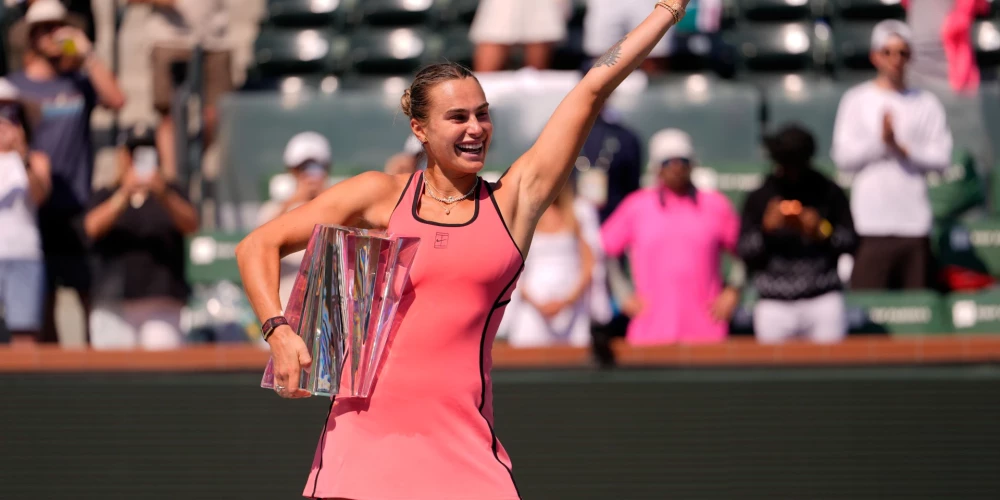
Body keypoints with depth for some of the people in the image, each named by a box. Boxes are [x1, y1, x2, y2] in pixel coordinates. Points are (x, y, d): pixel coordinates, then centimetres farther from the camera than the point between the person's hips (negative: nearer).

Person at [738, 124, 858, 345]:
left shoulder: (829, 193, 7)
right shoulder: (759, 198, 8)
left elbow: (851, 242, 5)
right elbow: (744, 252, 4)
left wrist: (822, 231, -12)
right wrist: (766, 228, -13)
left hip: (823, 300, 0)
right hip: (774, 304, 0)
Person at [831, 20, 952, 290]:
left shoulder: (926, 103, 11)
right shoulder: (857, 100, 7)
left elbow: (942, 157, 3)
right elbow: (842, 156, 0)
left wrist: (903, 149, -11)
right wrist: (880, 141, -14)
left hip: (915, 222, 2)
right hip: (871, 223, -2)